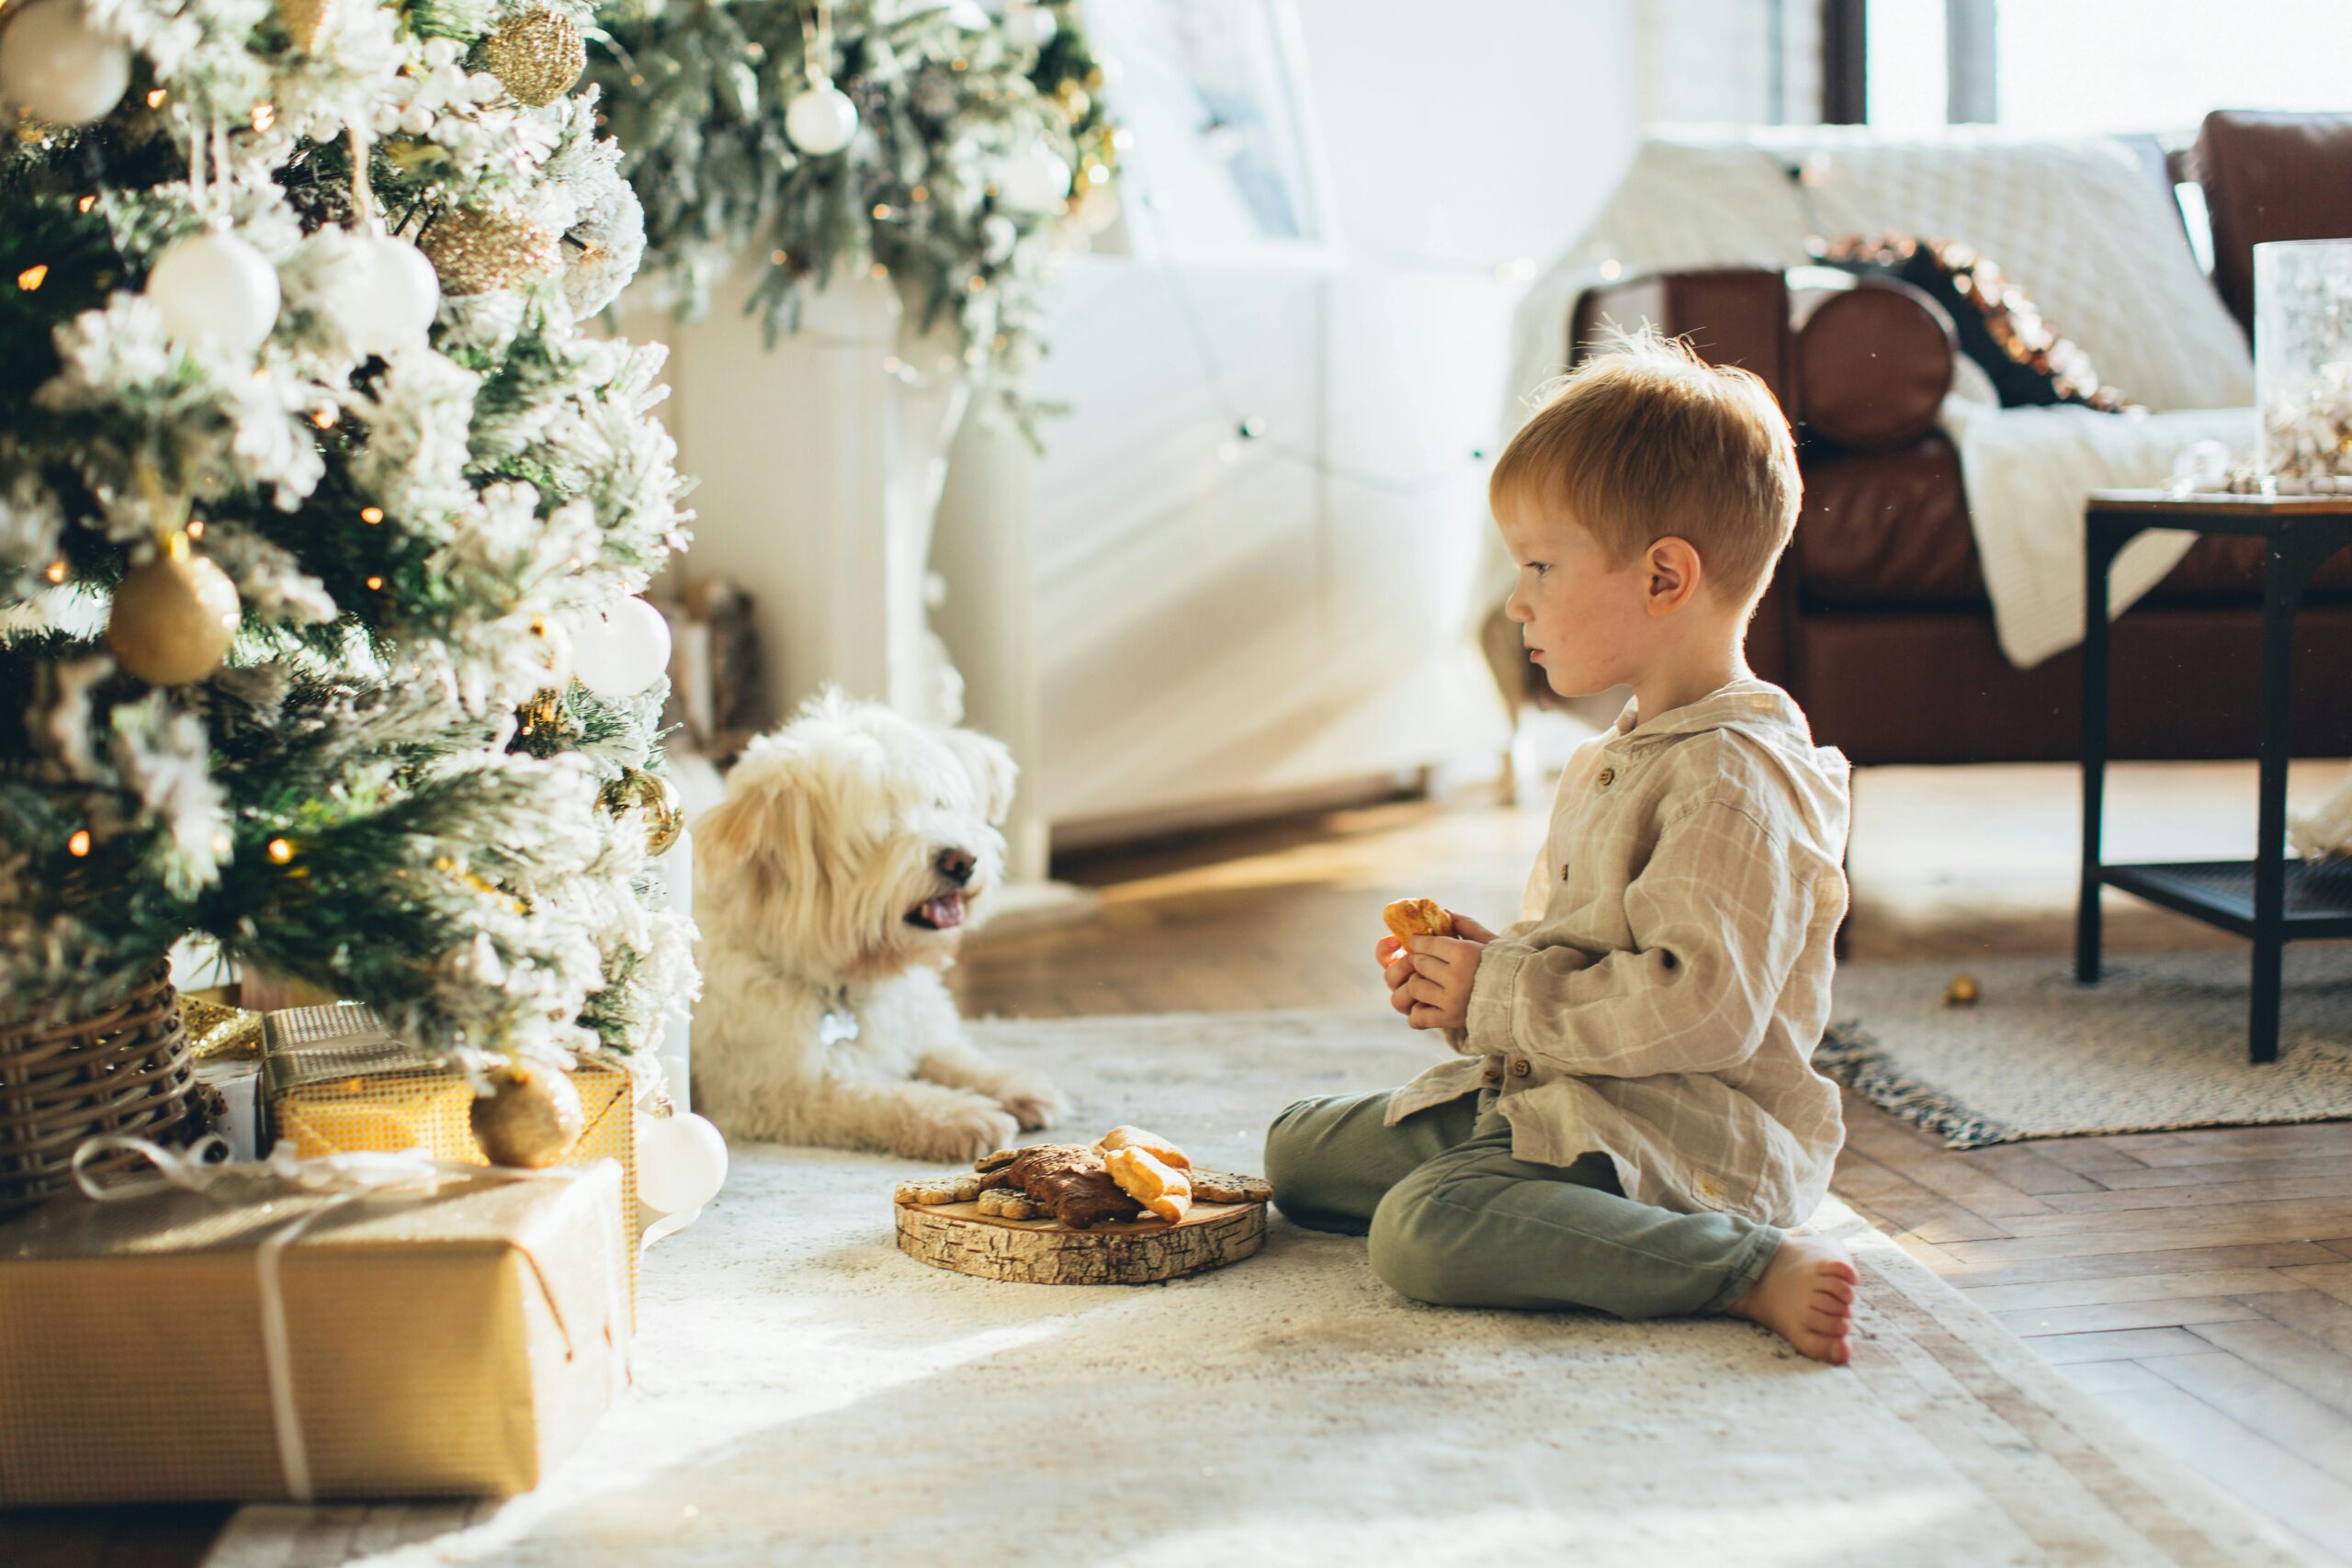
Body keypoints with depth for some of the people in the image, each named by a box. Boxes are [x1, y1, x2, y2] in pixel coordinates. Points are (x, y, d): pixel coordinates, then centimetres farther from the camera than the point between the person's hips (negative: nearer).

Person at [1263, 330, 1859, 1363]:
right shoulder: (1611, 763, 14)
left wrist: (1496, 998, -19)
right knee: (1296, 1152, 15)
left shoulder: (1737, 782, -20)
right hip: (1540, 1099, 10)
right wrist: (1478, 961, 3)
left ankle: (1751, 1268, -25)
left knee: (1423, 1230, -33)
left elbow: (1700, 1008, -28)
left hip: (1683, 1130, -10)